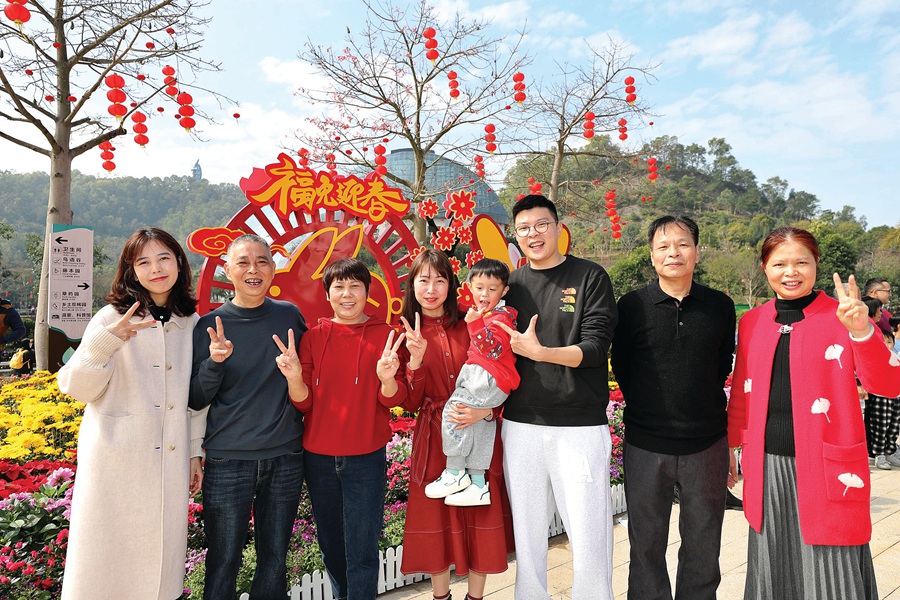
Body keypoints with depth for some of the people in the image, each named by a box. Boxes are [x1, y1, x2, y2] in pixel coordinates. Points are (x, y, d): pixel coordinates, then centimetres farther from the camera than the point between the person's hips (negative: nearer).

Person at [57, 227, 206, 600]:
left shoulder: (192, 324, 5)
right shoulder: (113, 318, -6)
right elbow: (77, 389, -12)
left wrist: (195, 451, 13)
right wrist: (104, 342, -28)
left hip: (171, 462, 3)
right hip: (117, 460, -3)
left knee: (162, 552, 11)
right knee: (110, 554, 7)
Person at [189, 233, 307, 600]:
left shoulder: (290, 316, 2)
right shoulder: (210, 326, -2)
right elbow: (196, 401, -2)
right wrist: (214, 362, -19)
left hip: (285, 459, 2)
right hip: (227, 461, -1)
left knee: (274, 560, 13)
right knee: (224, 564, 6)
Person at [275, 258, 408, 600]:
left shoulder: (384, 336, -4)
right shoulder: (313, 337, 1)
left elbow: (394, 399, -6)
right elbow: (303, 402, -1)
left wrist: (388, 379, -27)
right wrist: (294, 376, -21)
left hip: (365, 457, -3)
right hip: (318, 456, 3)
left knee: (361, 548, 3)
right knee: (330, 543, 19)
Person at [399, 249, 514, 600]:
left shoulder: (471, 326, 0)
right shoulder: (406, 335, 1)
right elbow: (411, 403, -4)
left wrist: (485, 411, -17)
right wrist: (416, 358, -19)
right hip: (434, 439, 0)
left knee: (481, 520, 6)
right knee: (437, 520, 7)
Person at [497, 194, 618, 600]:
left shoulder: (590, 277, -1)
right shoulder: (511, 284, 9)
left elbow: (596, 347, -10)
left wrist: (540, 353, -24)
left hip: (580, 426, -3)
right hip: (521, 425, 3)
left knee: (589, 530, 2)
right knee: (526, 531, 12)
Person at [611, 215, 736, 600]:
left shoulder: (720, 306, 2)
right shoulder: (632, 305, -4)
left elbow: (723, 366, 11)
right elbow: (621, 367, 4)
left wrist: (703, 411, 6)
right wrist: (648, 409, 4)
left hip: (706, 443, 2)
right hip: (646, 444, -1)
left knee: (703, 547, 15)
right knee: (646, 545, 12)